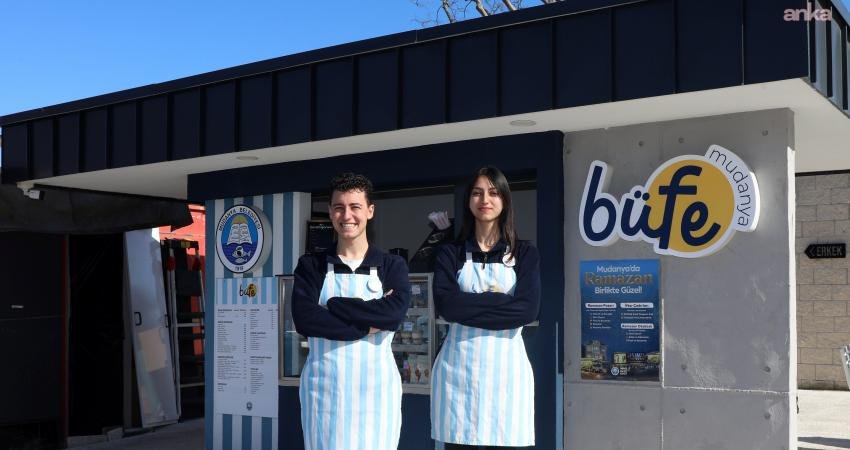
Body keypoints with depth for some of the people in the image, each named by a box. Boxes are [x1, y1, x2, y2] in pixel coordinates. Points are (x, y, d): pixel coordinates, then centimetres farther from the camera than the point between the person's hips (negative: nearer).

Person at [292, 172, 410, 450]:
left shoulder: (392, 266, 6)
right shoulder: (311, 265, 6)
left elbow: (395, 313, -13)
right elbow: (304, 319, -10)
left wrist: (332, 305, -10)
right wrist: (368, 323, -13)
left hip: (376, 389, 0)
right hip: (324, 388, 0)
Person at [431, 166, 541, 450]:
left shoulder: (525, 253, 9)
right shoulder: (450, 254, 9)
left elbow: (528, 310, -7)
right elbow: (446, 305, -8)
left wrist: (468, 307, -8)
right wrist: (500, 300, -8)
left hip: (506, 367, 0)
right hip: (459, 369, 0)